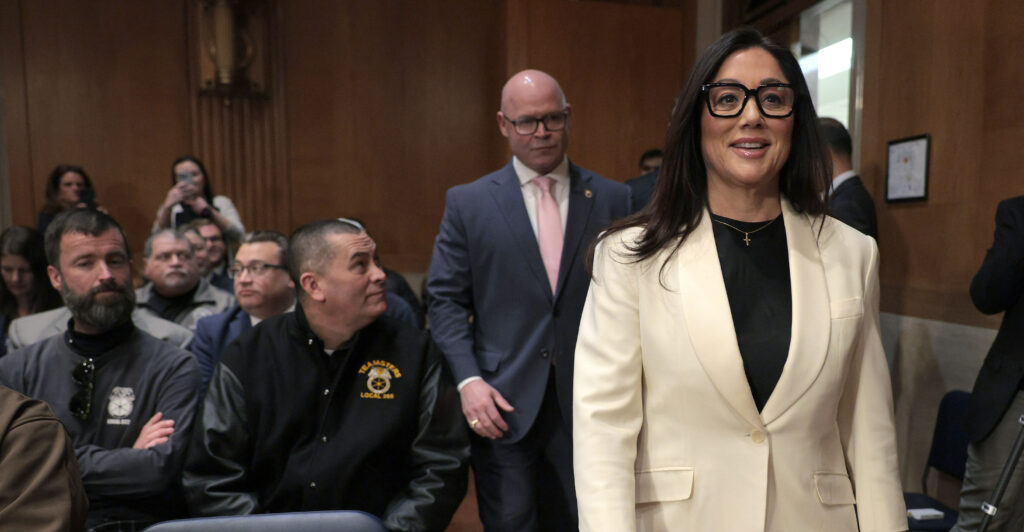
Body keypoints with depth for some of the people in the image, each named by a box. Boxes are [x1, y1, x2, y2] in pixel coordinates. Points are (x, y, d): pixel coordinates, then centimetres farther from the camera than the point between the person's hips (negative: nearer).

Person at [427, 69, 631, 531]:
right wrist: (468, 379, -10)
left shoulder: (613, 199, 3)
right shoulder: (467, 203, 2)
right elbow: (445, 299, 1)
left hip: (587, 404, 1)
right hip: (503, 406, -1)